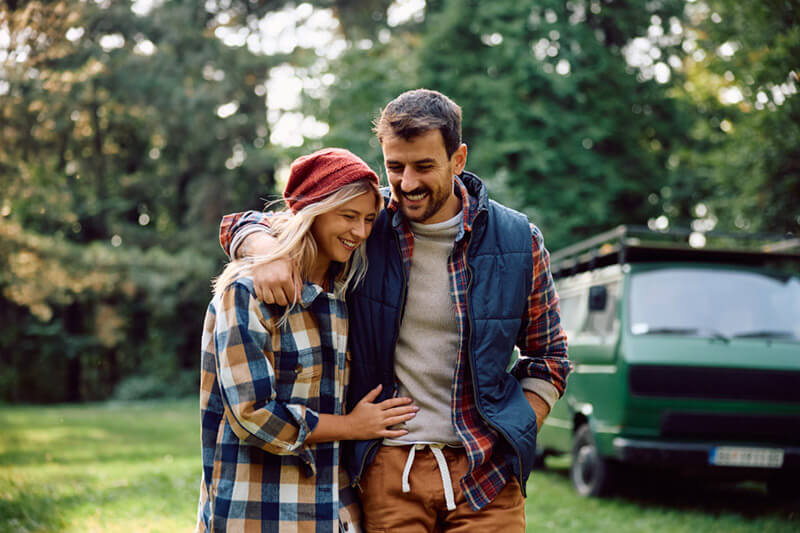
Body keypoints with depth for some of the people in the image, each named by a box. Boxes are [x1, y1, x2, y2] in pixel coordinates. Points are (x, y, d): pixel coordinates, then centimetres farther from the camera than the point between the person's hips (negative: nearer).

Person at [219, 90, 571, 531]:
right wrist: (267, 254, -16)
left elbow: (548, 358, 11)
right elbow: (242, 225, 7)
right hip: (388, 468, 0)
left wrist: (513, 440, -1)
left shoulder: (517, 240, 0)